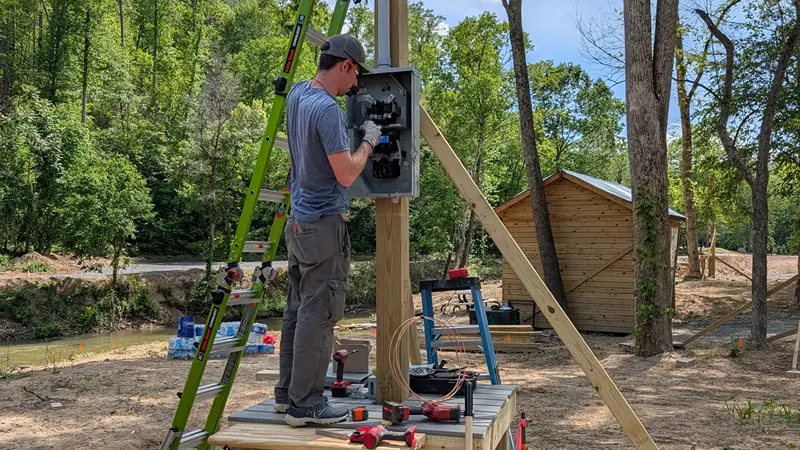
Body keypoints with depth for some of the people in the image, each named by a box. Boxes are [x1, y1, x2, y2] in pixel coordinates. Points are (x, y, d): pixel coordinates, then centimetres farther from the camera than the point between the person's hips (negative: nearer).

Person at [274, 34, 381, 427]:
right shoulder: (328, 109, -18)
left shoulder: (296, 94, 9)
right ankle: (305, 405, 3)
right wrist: (368, 142, -2)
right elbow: (346, 174, -18)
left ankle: (287, 392, 23)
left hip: (298, 219, 9)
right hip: (325, 224, -9)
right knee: (317, 316, -4)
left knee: (297, 309, 14)